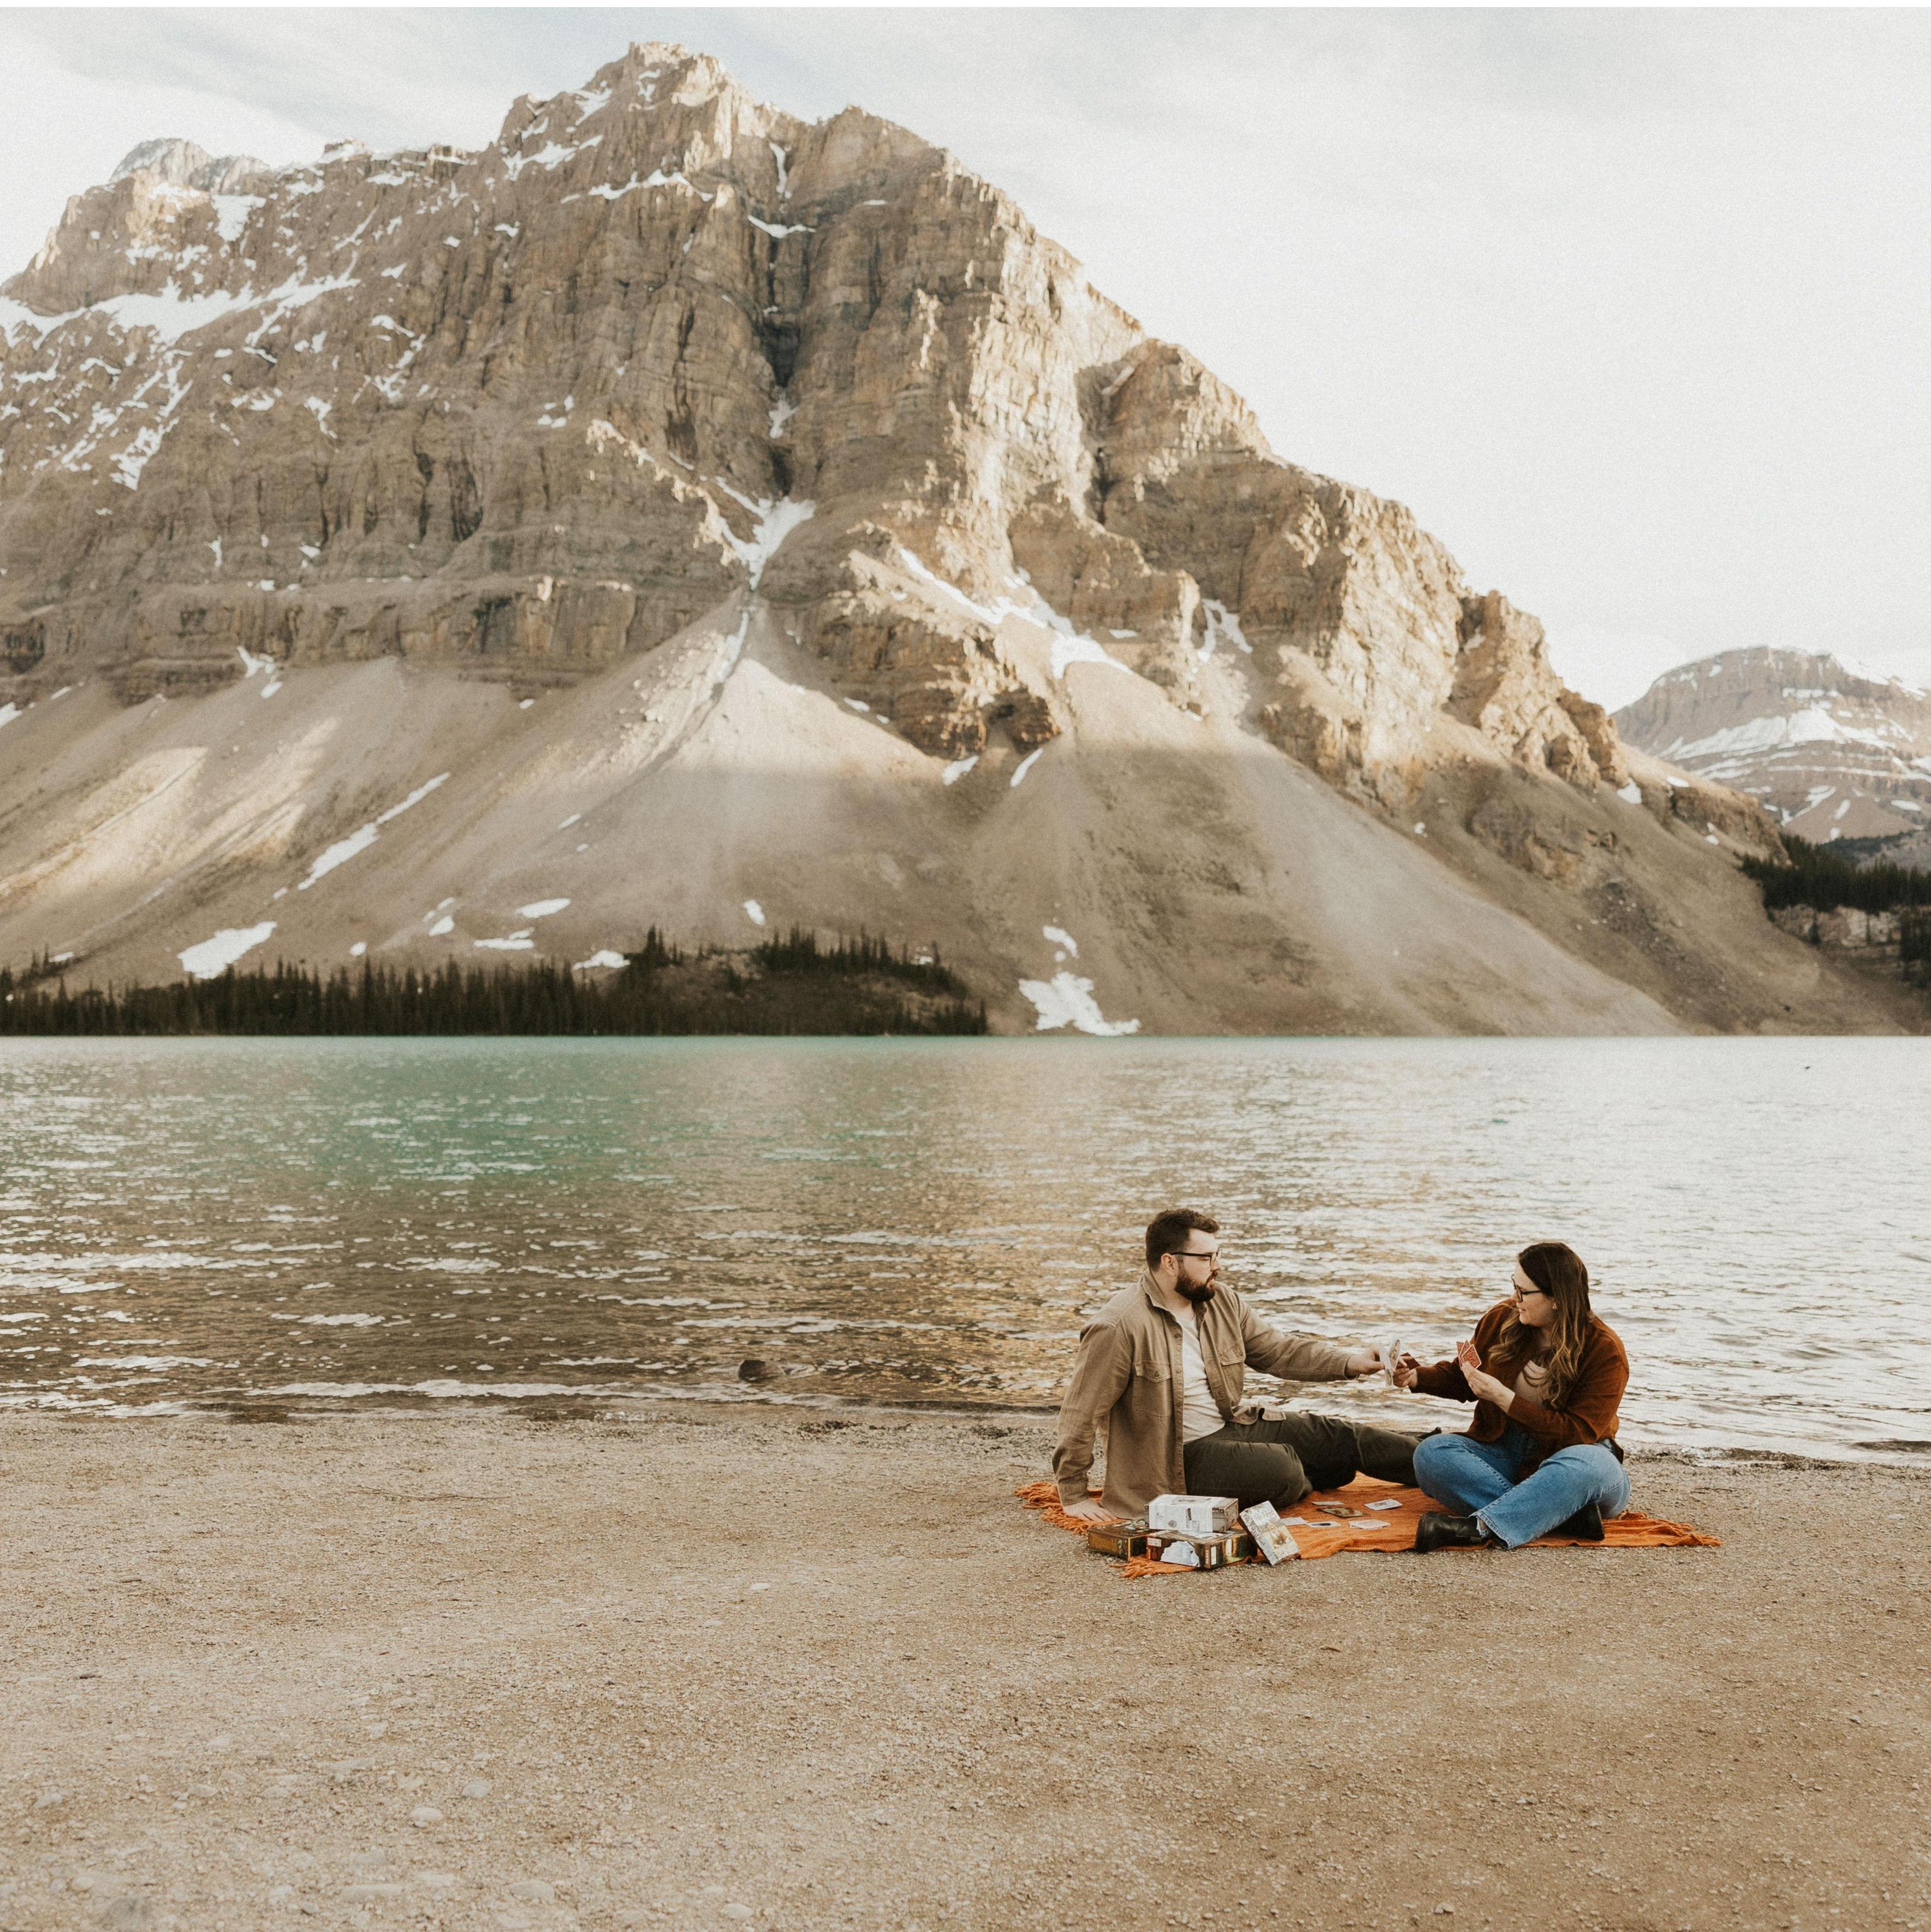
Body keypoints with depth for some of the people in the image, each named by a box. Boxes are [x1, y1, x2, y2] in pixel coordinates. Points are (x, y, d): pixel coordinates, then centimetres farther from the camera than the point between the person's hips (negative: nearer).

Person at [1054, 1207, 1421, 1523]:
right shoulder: (1119, 1326, -21)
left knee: (1335, 1436, 1)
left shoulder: (1222, 1301, 4)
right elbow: (1080, 1414, -18)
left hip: (1227, 1429, 8)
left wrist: (1348, 1362, -4)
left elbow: (1278, 1349, 11)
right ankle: (1306, 1481, 10)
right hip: (1181, 1459, -8)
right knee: (1279, 1469, -25)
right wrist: (1073, 1496, -15)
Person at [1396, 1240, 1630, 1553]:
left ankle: (1479, 1528, -49)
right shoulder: (1502, 1319, -1)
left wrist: (1504, 1398, -24)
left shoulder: (1605, 1351, -14)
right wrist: (1418, 1377, -3)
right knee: (1431, 1453, -25)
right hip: (1503, 1454, 4)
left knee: (1587, 1463, -40)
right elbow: (1463, 1378, 17)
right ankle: (1566, 1514, -35)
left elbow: (1580, 1434, -20)